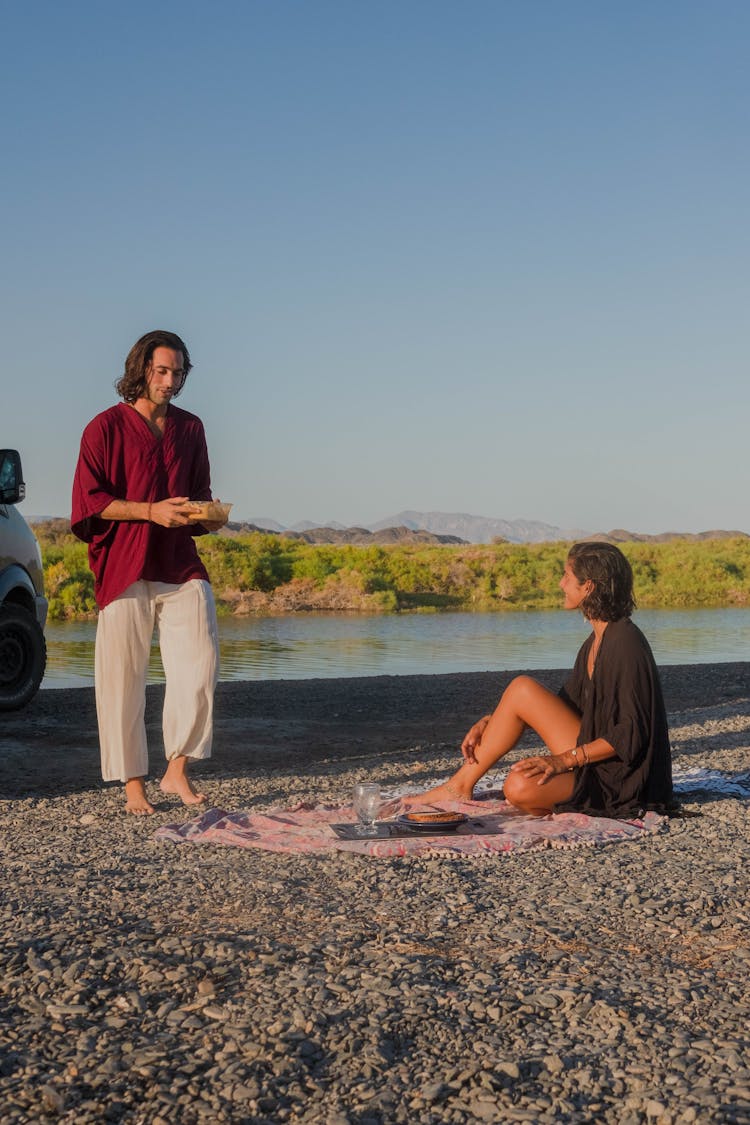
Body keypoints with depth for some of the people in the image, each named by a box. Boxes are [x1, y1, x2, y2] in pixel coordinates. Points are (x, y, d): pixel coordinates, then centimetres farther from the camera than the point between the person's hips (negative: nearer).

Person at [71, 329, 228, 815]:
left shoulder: (190, 428, 16)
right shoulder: (107, 427, 1)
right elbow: (89, 500, -5)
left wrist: (207, 516, 2)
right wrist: (150, 511, -15)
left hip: (182, 566, 4)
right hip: (125, 569, -4)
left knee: (201, 667, -8)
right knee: (123, 679, -1)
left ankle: (178, 769, 5)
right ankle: (134, 783, 9)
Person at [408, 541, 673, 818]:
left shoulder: (625, 641, -18)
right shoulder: (596, 640, 11)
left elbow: (632, 733, -22)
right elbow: (563, 704, 17)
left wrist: (566, 759, -24)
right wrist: (491, 723, 7)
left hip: (623, 779, -9)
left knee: (521, 788, -28)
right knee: (522, 688, -5)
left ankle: (461, 785, 3)